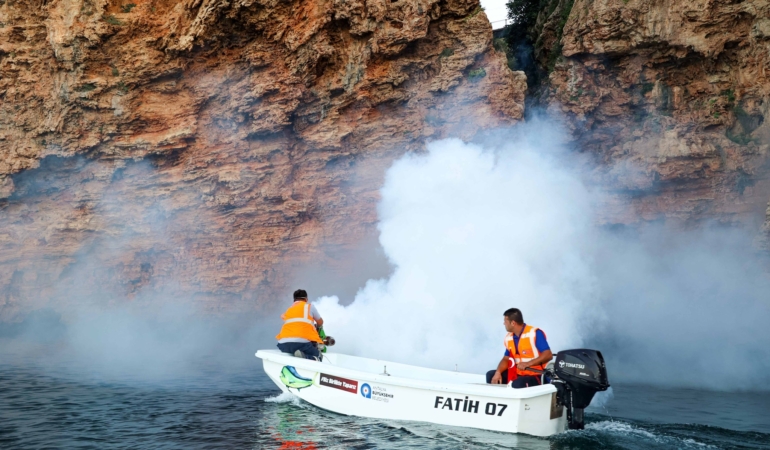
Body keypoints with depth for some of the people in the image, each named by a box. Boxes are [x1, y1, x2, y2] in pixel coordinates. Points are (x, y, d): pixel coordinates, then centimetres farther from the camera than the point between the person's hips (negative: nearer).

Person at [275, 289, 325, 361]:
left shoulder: (288, 310, 29)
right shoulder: (309, 306, 20)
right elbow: (320, 322, 33)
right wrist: (315, 326, 58)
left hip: (284, 344, 4)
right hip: (303, 342, -3)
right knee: (317, 357, 13)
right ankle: (304, 357, -20)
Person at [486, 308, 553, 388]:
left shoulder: (535, 333, -15)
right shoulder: (508, 338, 7)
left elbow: (548, 355, -20)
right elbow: (506, 359, 14)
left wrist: (528, 364, -30)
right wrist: (498, 372, -6)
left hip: (535, 375, -8)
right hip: (517, 373, 8)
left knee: (517, 384, -37)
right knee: (491, 375, 0)